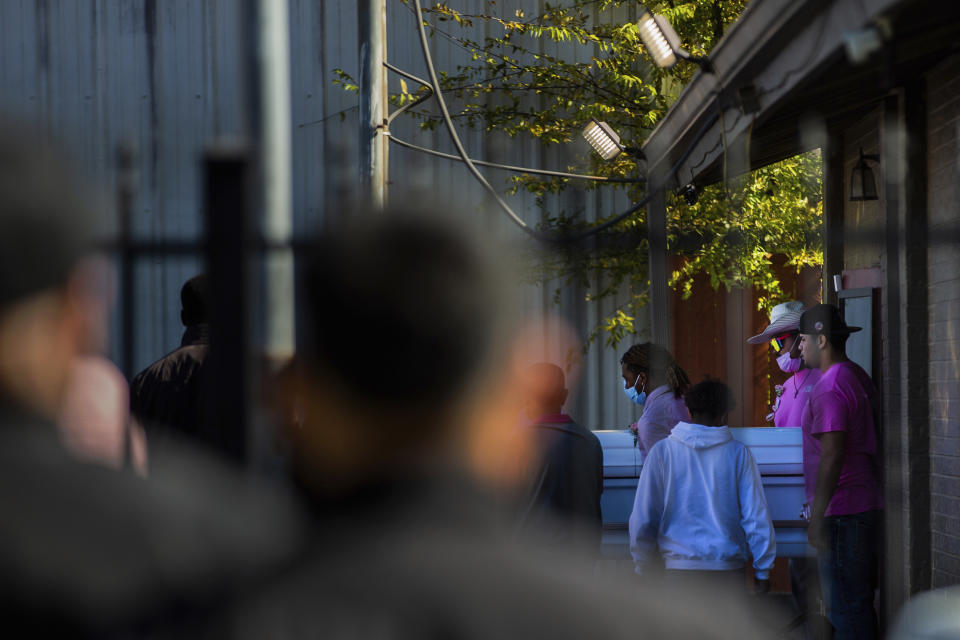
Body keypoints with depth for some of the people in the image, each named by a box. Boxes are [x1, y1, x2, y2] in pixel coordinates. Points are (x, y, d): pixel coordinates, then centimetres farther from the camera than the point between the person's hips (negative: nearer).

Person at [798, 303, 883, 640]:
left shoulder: (830, 389, -17)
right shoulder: (858, 377, 15)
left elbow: (831, 457, -23)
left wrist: (817, 518, -20)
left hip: (841, 512, -10)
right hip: (868, 506, 10)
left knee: (845, 609, -6)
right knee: (861, 605, 15)